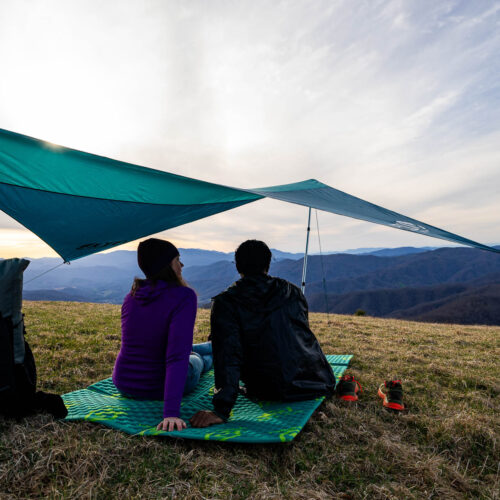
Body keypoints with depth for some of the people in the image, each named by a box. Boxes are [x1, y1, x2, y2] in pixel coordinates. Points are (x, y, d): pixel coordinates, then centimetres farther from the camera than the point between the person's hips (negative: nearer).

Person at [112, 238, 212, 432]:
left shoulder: (132, 296, -6)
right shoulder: (184, 296, -26)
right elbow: (177, 356, -32)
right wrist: (171, 412, -31)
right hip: (158, 388, -5)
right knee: (197, 357, 30)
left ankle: (216, 348, 63)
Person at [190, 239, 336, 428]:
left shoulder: (225, 302, -8)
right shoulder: (293, 291, 5)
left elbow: (228, 355, -19)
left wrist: (221, 410, -19)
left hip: (274, 392, -3)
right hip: (319, 383, 4)